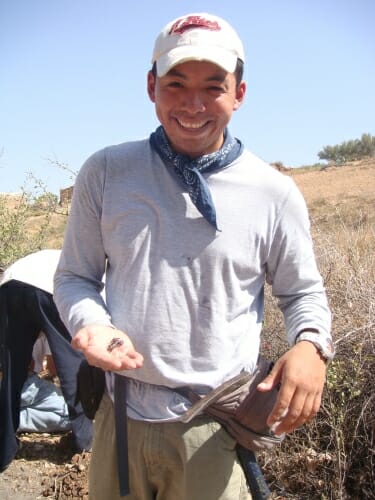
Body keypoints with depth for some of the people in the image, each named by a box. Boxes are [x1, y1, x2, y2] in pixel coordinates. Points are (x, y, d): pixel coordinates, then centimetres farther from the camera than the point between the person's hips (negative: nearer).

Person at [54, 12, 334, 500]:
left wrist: (310, 344, -14)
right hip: (119, 415, 2)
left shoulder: (275, 193, -4)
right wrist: (91, 324, -16)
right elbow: (74, 275, 6)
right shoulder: (105, 172, -1)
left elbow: (302, 291, 7)